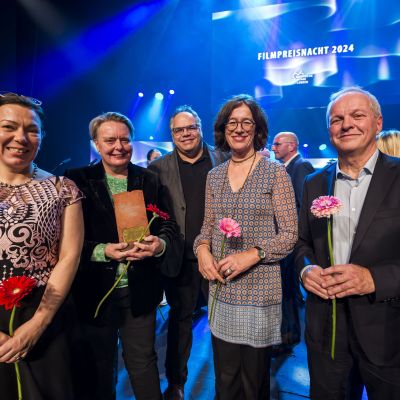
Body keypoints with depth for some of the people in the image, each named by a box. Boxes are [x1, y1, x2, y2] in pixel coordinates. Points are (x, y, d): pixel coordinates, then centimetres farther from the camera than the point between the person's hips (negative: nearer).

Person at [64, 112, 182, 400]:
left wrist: (160, 244, -20)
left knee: (143, 363, 17)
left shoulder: (150, 180, 4)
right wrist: (102, 251, -24)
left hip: (140, 290, 2)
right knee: (97, 369, 19)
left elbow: (168, 226, 2)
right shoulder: (78, 181, -4)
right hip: (94, 291, -1)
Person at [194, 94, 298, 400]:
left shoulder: (275, 172, -5)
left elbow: (290, 233, -6)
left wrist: (251, 255, -19)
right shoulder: (214, 176, 8)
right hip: (221, 289, 4)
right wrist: (203, 249, -7)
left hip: (259, 289, -3)